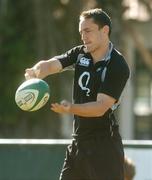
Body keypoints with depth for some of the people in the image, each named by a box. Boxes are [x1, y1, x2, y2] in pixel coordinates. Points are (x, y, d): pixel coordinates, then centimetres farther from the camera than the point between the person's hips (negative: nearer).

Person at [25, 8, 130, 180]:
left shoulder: (118, 67, -14)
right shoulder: (80, 53, 6)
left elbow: (101, 107, -21)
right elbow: (51, 64, -8)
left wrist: (70, 108, -36)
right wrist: (36, 72, -32)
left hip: (104, 145, -7)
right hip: (78, 143, 7)